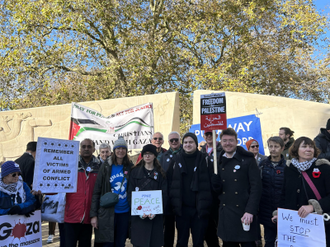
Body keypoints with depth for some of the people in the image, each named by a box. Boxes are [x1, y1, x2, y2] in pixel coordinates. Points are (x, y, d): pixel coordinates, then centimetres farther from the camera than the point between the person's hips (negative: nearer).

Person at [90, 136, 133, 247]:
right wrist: (93, 214, -7)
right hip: (108, 213, -2)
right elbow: (96, 190, -3)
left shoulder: (130, 167, 3)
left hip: (125, 212, 2)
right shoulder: (106, 166, -3)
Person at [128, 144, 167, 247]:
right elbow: (131, 193, 2)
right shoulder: (135, 171, 8)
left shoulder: (160, 173, 8)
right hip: (138, 215, 0)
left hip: (155, 216, 0)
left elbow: (164, 194, 1)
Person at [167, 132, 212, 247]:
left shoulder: (203, 159, -1)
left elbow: (208, 184, -3)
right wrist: (175, 204, -2)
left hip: (199, 208, -1)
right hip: (182, 208, 1)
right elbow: (169, 182, 3)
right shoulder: (176, 160, 4)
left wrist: (205, 206, -8)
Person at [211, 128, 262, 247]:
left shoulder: (248, 159, -4)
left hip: (244, 214, -4)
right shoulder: (219, 162, 10)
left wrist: (250, 211, -17)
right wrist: (216, 184, -8)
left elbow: (256, 187, -9)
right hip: (225, 214, 4)